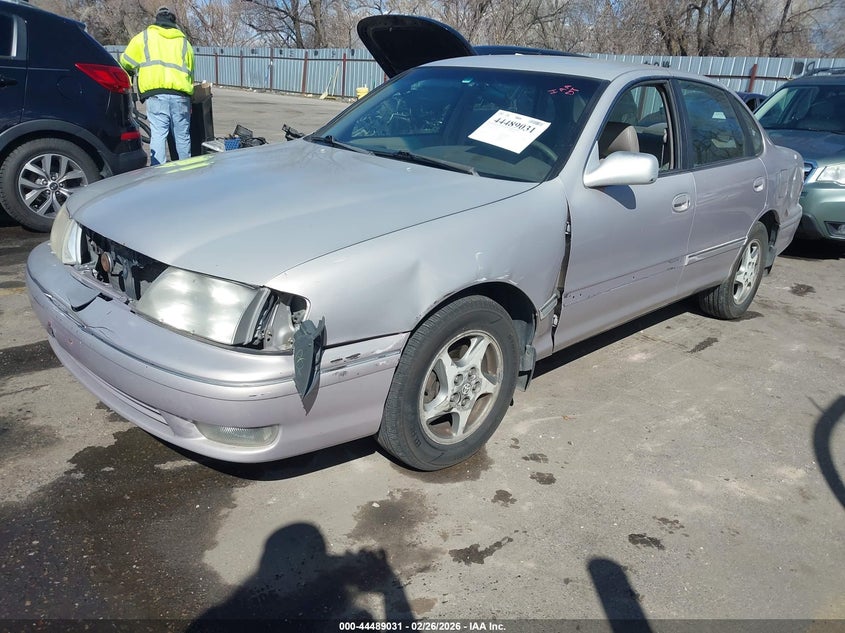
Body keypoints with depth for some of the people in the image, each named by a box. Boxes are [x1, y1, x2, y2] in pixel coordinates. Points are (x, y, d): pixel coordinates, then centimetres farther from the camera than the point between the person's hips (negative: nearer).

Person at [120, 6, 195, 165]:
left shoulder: (144, 37, 15)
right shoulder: (184, 42, 23)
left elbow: (126, 63, 18)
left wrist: (132, 72, 39)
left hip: (156, 93, -2)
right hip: (180, 95, 2)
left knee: (158, 134, -4)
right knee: (183, 136, 9)